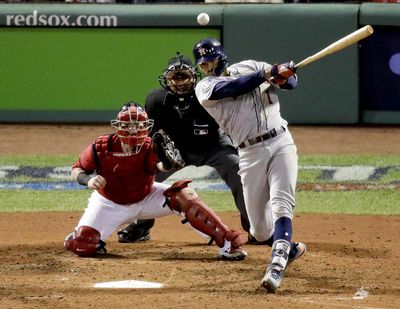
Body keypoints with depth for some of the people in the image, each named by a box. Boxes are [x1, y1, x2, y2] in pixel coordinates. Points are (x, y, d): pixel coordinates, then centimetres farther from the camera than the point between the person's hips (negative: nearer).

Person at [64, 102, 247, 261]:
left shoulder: (149, 148, -23)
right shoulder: (102, 148, -22)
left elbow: (160, 165, -45)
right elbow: (76, 170, -9)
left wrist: (165, 163, -68)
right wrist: (88, 180, -31)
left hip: (146, 198, 0)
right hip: (110, 203, 0)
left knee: (185, 195, -24)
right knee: (83, 246, -20)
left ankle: (226, 243, -22)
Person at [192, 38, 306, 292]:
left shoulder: (250, 67, 12)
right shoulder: (205, 88, 4)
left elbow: (290, 81, 10)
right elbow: (234, 88, -16)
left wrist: (283, 75, -14)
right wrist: (268, 73, -23)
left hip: (281, 142, -1)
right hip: (251, 154, 1)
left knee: (281, 205, -19)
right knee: (260, 230, 3)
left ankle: (277, 267, -30)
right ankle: (291, 249, 33)